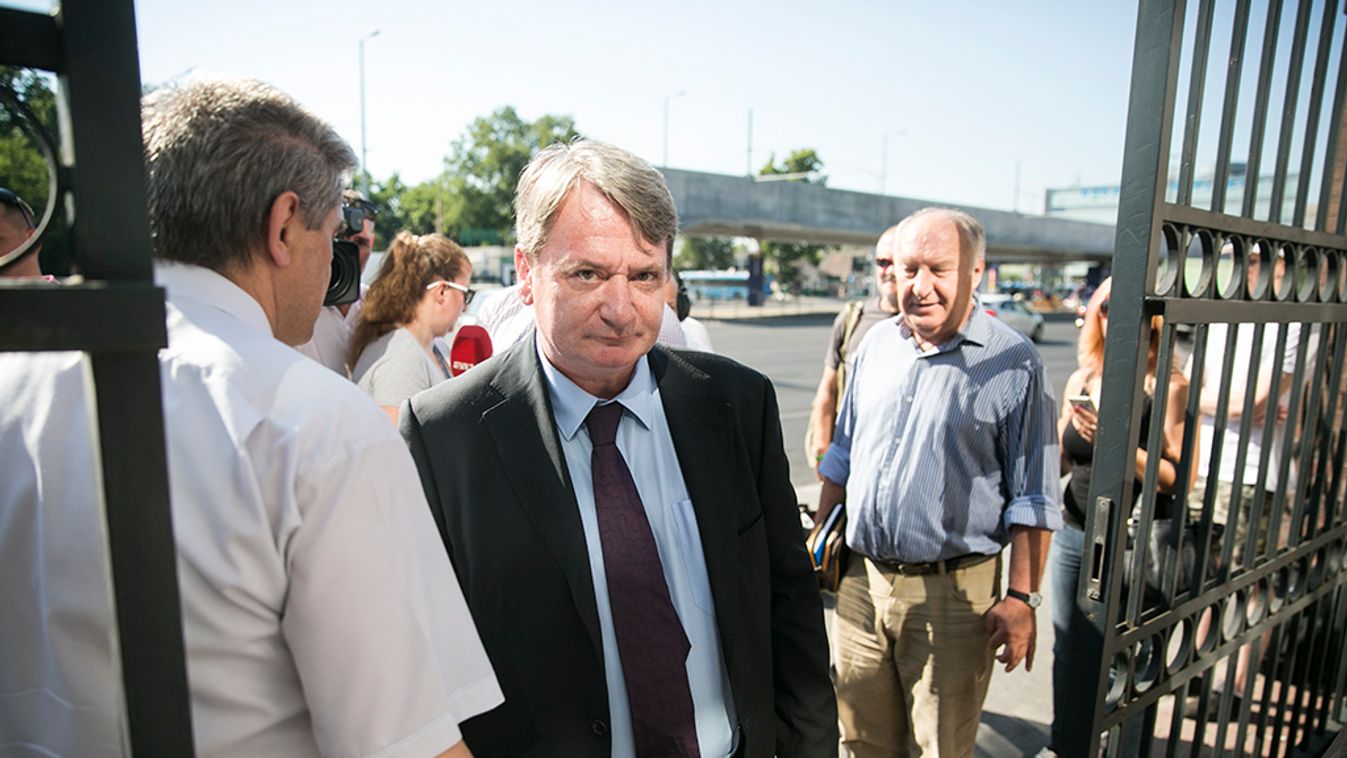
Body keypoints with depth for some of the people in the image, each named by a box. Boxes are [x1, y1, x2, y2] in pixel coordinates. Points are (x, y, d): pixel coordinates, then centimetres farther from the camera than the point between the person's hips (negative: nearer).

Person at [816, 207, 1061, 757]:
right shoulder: (875, 344, 5)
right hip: (861, 581, 5)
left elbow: (1033, 498, -7)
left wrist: (1021, 598, -10)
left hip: (951, 593, -4)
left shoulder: (1014, 362, -9)